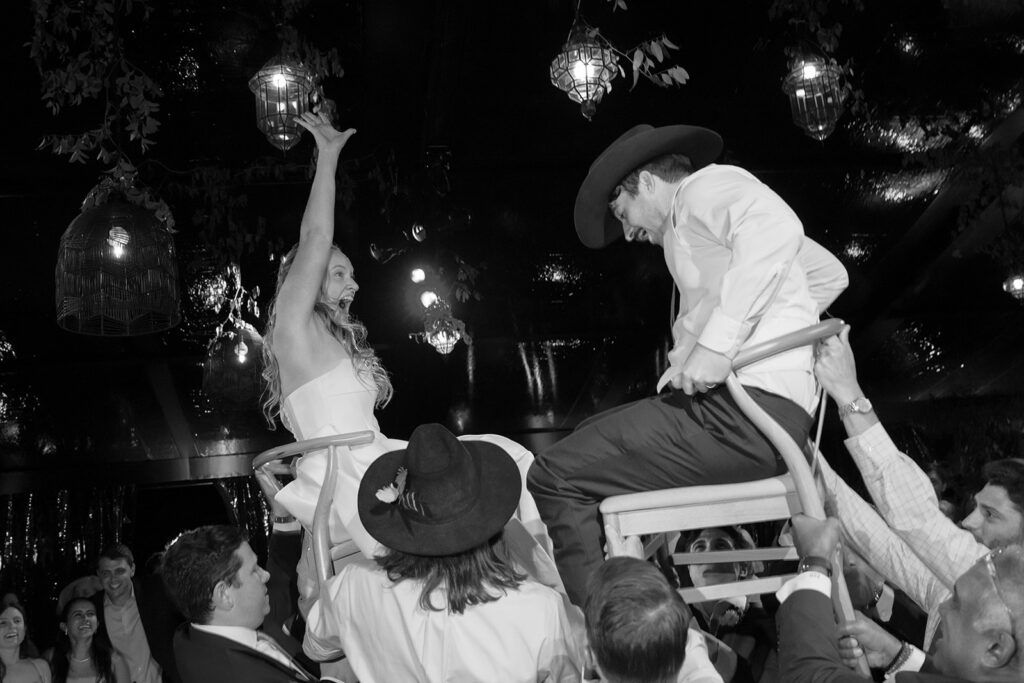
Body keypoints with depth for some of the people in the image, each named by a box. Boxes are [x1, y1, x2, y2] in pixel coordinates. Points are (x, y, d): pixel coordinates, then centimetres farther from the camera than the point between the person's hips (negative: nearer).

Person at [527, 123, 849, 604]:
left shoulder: (706, 185, 1)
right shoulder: (712, 219, 29)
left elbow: (776, 225, -22)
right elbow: (829, 273, 36)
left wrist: (717, 342, -26)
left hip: (745, 410, -11)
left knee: (555, 477, -13)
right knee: (590, 438, 23)